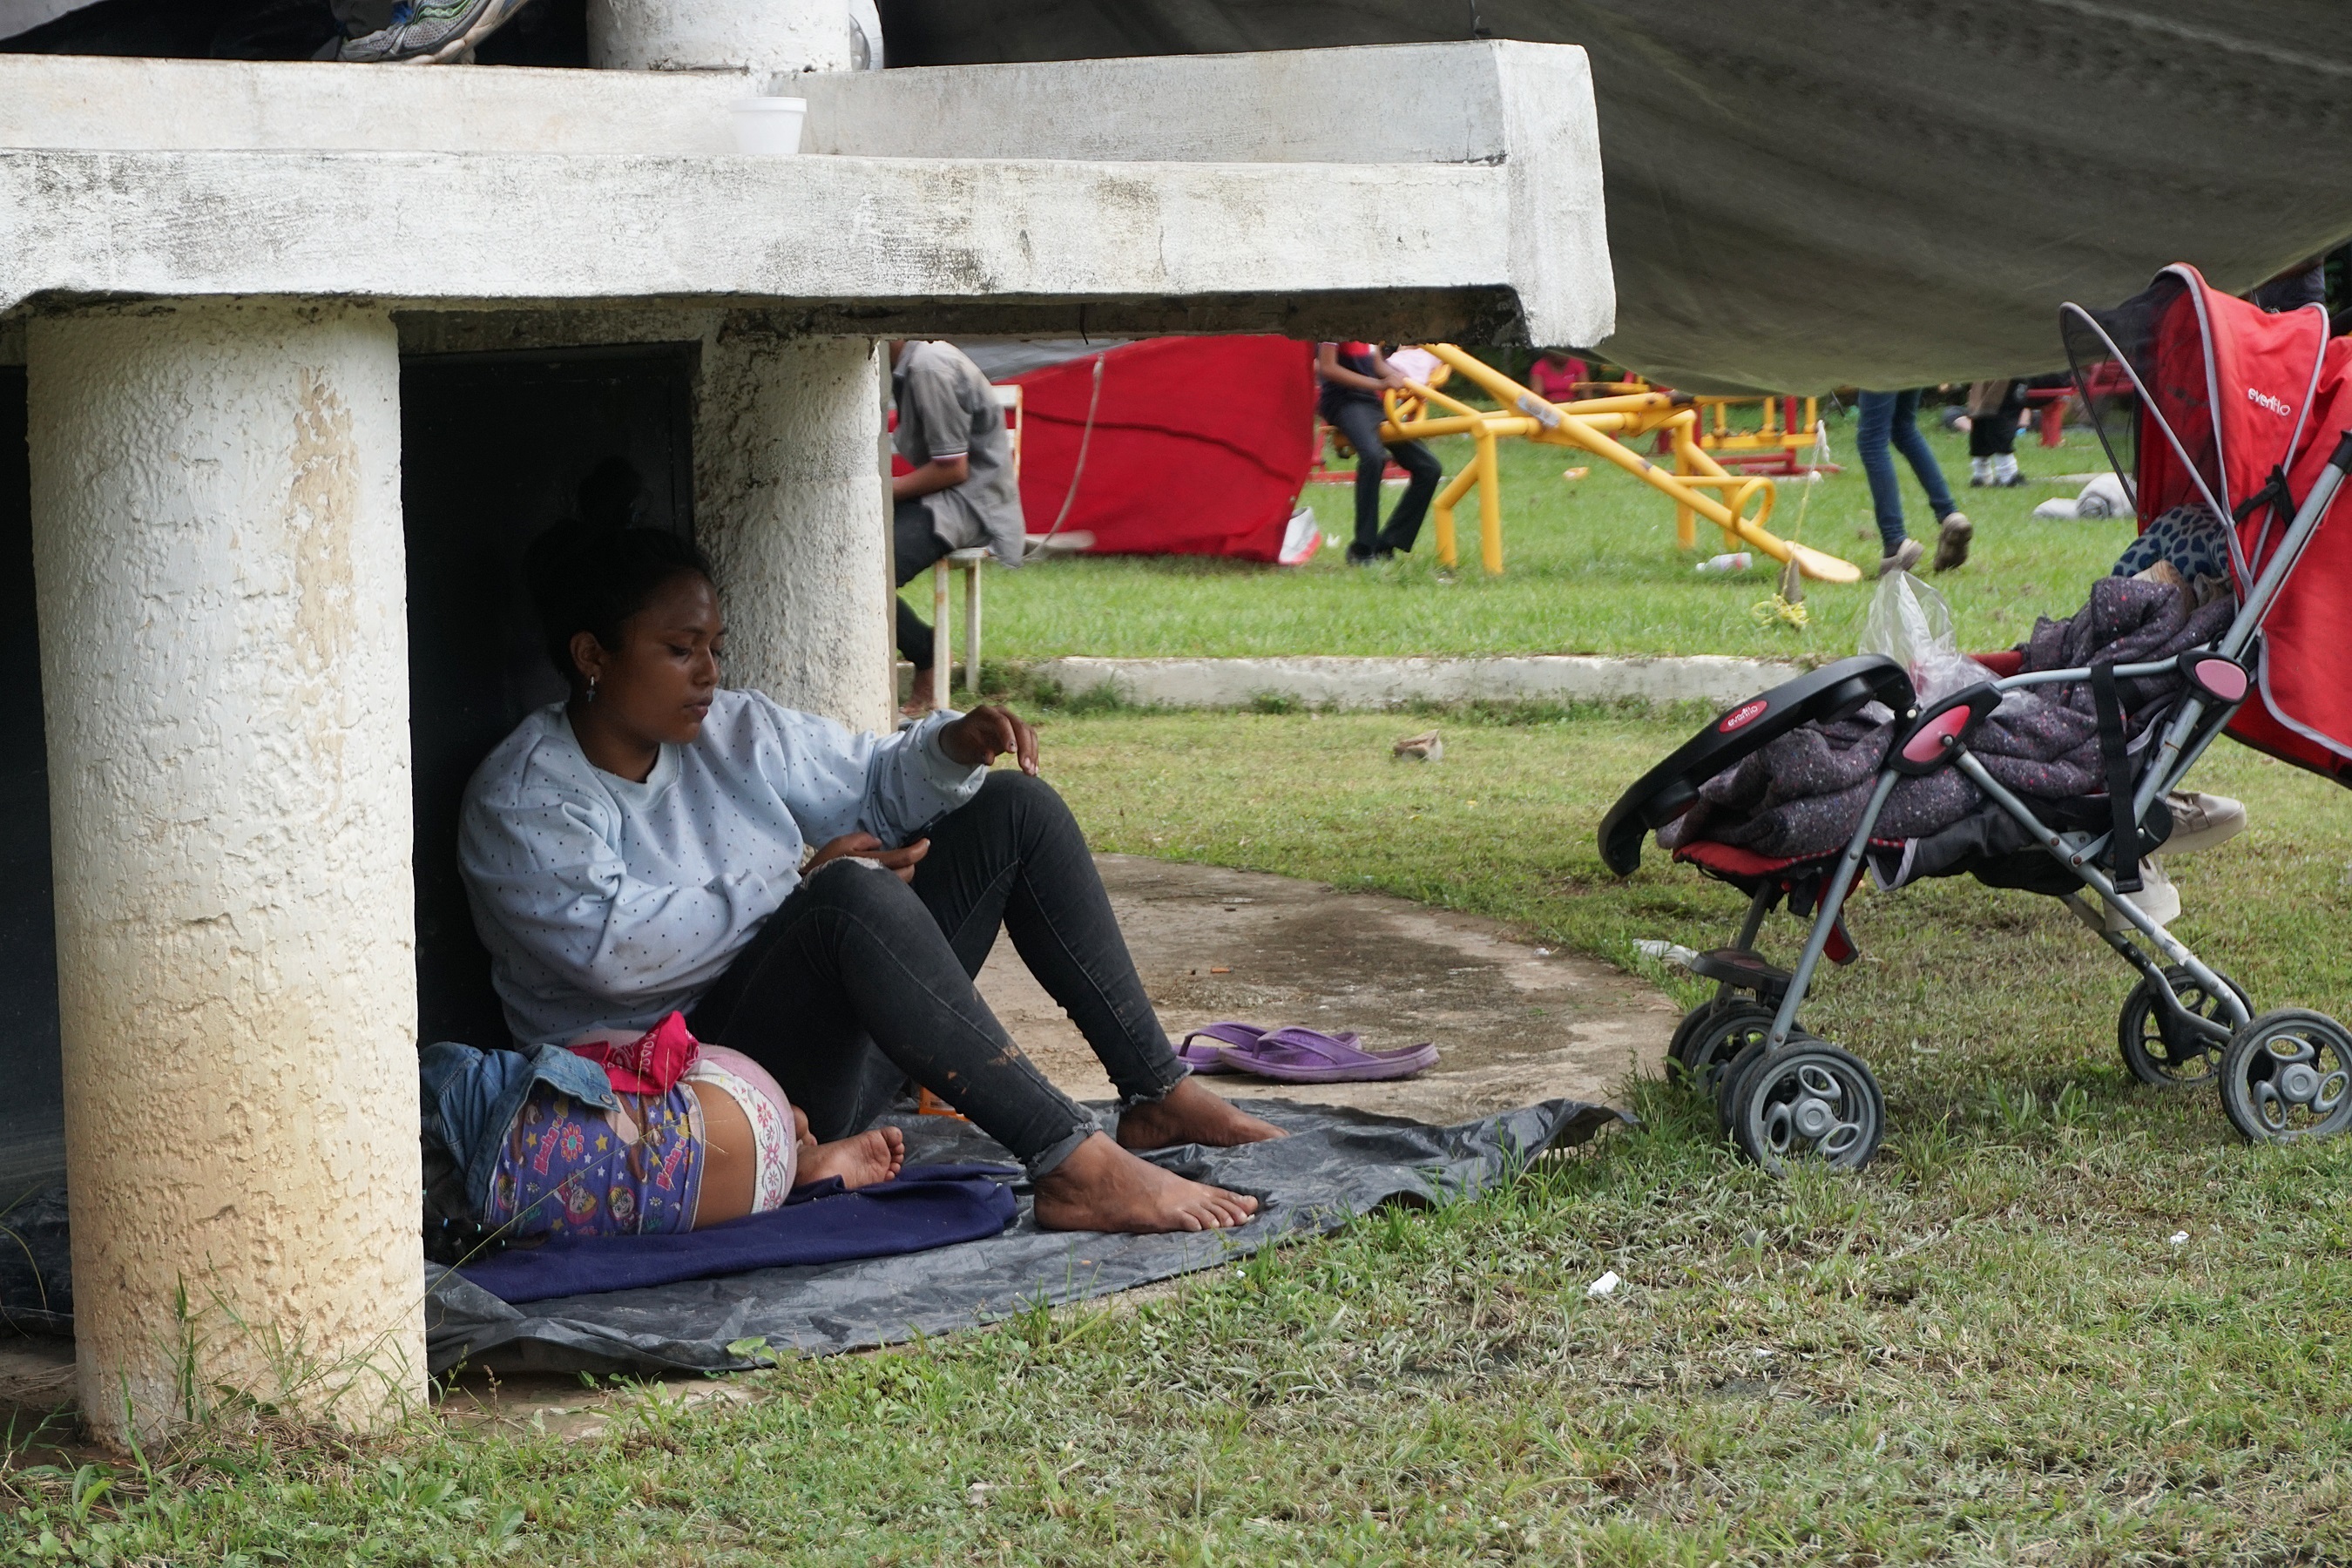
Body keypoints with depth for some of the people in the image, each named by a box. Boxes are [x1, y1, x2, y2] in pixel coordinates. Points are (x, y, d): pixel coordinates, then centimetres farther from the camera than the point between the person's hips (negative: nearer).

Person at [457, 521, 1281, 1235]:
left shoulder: (728, 729, 12)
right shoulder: (520, 802, -10)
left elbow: (873, 784, 20)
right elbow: (616, 948, -25)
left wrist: (954, 747, -3)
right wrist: (803, 881, -20)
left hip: (837, 1042, 9)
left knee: (1014, 808, 2)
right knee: (854, 895, -37)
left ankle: (1157, 1092, -3)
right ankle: (1074, 1168, -42)